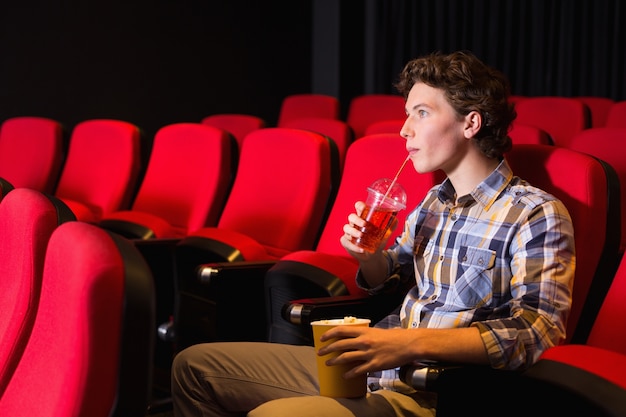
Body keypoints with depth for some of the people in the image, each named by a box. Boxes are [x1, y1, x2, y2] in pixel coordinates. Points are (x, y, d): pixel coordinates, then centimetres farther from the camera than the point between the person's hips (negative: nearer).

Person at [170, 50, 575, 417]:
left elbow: (540, 327, -24)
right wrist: (368, 254, 1)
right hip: (373, 365, 8)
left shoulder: (535, 215, -11)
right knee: (194, 365, 9)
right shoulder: (434, 202, 13)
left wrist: (415, 342, -34)